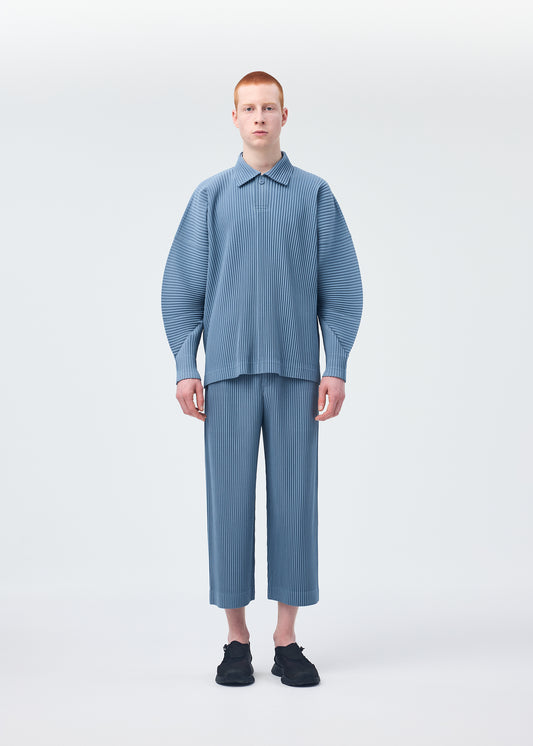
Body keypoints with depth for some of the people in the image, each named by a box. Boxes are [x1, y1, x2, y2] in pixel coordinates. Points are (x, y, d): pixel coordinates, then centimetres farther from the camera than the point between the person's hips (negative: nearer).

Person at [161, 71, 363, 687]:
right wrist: (185, 369, -1)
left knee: (294, 498, 3)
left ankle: (287, 641, 14)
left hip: (297, 371, 0)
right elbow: (181, 289, 7)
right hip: (229, 370, 0)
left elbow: (341, 289, 5)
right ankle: (237, 640, 15)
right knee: (230, 498, 2)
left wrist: (336, 370, -2)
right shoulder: (210, 197, 7)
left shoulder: (315, 195, 6)